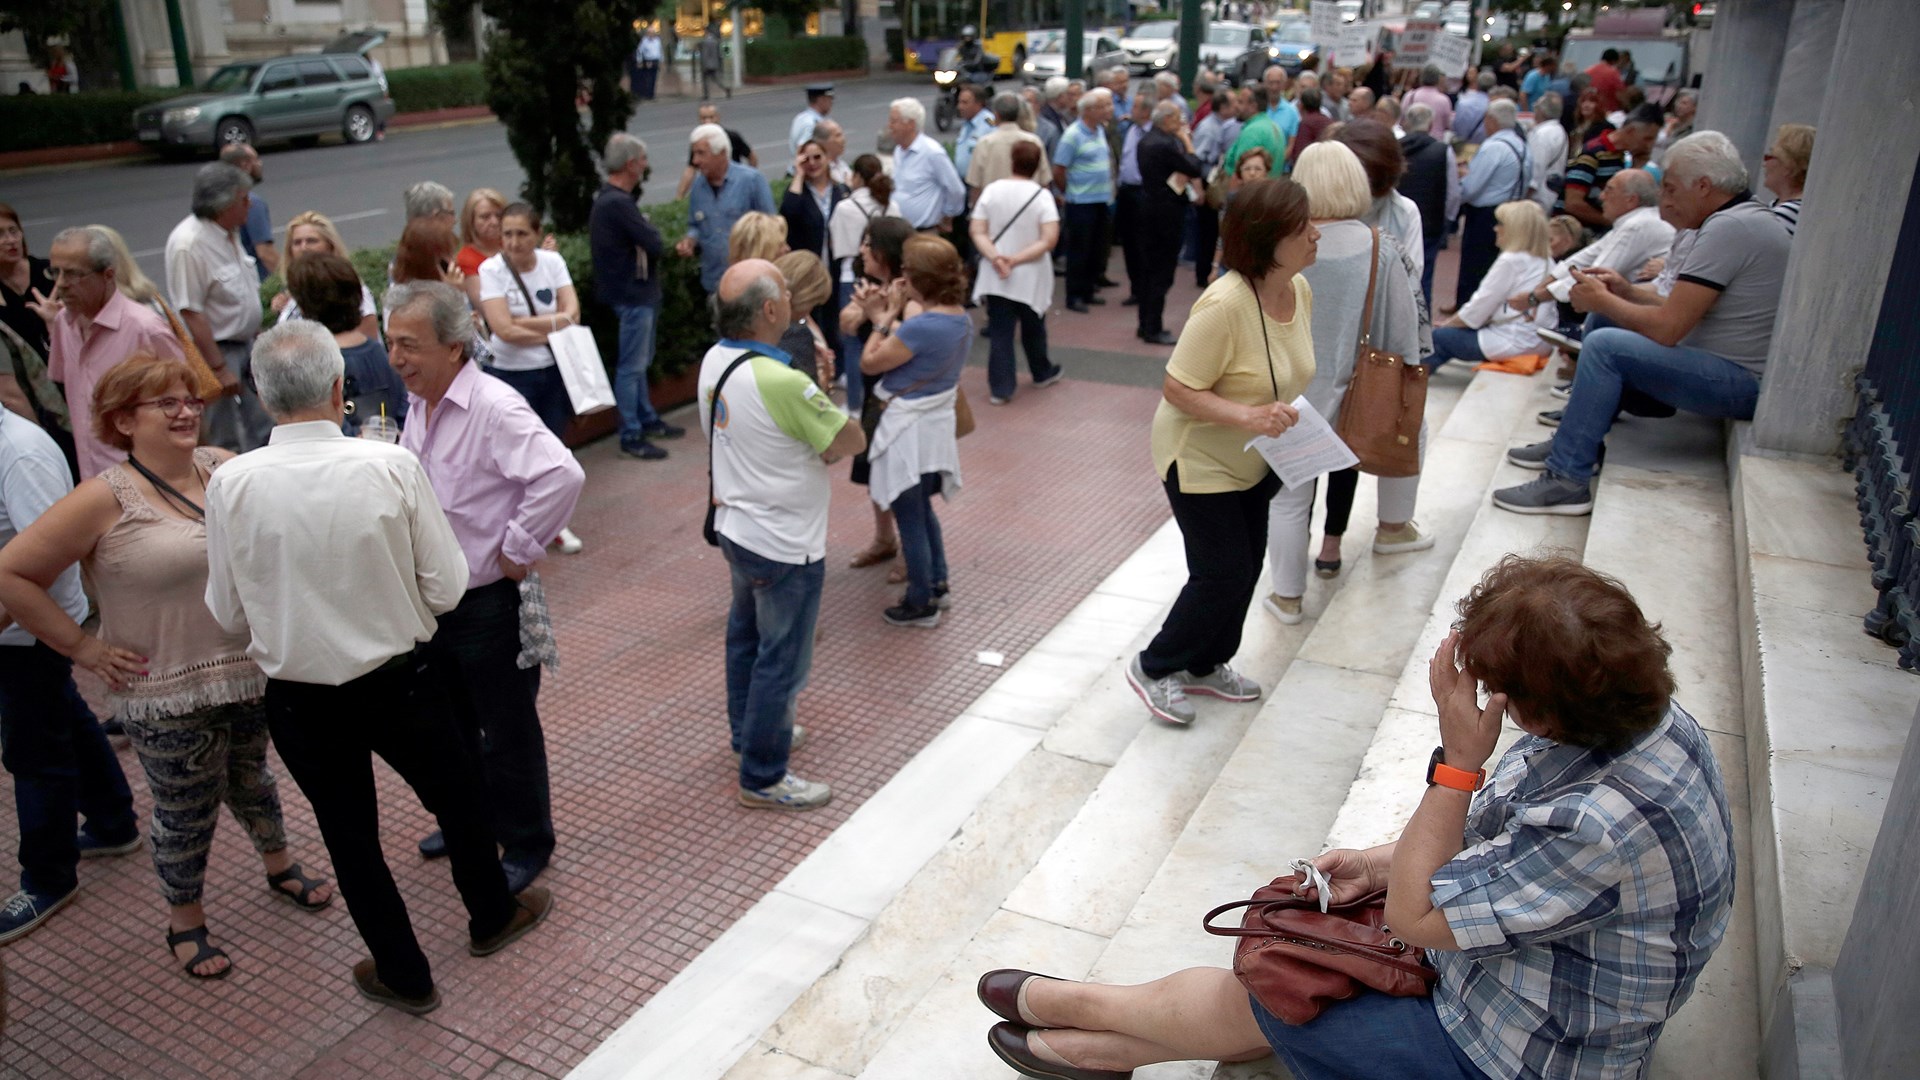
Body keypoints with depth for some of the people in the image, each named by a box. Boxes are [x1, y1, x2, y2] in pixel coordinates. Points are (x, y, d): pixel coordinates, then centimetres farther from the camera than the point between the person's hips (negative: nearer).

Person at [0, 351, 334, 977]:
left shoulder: (224, 468, -3)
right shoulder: (105, 500, -15)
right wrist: (82, 647, -10)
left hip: (247, 673, 4)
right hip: (165, 698, -4)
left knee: (249, 779, 25)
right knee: (186, 813, 12)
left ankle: (280, 868, 49)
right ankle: (185, 923, 35)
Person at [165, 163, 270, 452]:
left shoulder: (229, 232, 7)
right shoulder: (189, 244, -21)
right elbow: (191, 313, -23)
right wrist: (219, 368, -23)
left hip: (246, 345, 9)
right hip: (218, 350, -9)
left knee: (263, 433, 16)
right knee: (230, 447, -2)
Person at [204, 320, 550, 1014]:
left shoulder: (231, 484, -14)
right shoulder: (392, 466, -17)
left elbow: (229, 615, -3)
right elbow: (446, 588, -12)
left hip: (298, 700, 1)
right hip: (398, 683, 0)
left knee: (348, 833, 19)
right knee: (454, 795, 24)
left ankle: (404, 976, 36)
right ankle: (492, 916, 47)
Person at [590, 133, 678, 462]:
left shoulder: (612, 198, 11)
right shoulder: (618, 203, -23)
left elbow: (643, 237, 9)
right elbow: (655, 244, -22)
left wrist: (646, 231, -10)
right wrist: (650, 232, -3)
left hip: (640, 290, 10)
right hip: (633, 293, -10)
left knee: (641, 361, 20)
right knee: (632, 366, -3)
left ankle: (647, 419, 33)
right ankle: (631, 435, 4)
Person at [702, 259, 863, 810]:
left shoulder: (714, 360, -4)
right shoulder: (781, 383, -31)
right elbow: (853, 441, -19)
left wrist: (817, 446, -2)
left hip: (736, 528, 9)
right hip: (783, 547, -9)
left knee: (745, 636, 25)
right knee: (782, 661, 6)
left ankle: (749, 730, 46)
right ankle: (763, 777, 19)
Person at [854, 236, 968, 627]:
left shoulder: (921, 326, -28)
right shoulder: (961, 319, -1)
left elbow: (870, 363, -17)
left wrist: (883, 319, -5)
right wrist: (889, 318, 6)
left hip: (909, 429, -9)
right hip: (937, 423, 9)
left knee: (910, 519, 7)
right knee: (923, 509, 26)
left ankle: (921, 604, 20)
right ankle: (938, 584, 37)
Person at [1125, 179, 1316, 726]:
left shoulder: (1299, 289, -5)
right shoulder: (1224, 304, -31)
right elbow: (1177, 389, -27)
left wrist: (1284, 421, 0)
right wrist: (1248, 416, -38)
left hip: (1254, 459, 8)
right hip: (1200, 459, -8)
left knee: (1245, 568, 16)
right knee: (1222, 575, -3)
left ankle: (1205, 666, 38)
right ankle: (1155, 667, 20)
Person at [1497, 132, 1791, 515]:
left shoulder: (1728, 228, -20)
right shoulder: (1748, 218, 13)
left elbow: (1667, 328, -23)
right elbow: (1688, 311, 15)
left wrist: (1602, 300, -8)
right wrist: (1628, 292, 6)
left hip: (1742, 382, -11)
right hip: (1746, 372, 11)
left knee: (1605, 346, -22)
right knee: (1609, 325, 16)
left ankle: (1566, 480, -18)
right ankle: (1570, 442, 17)